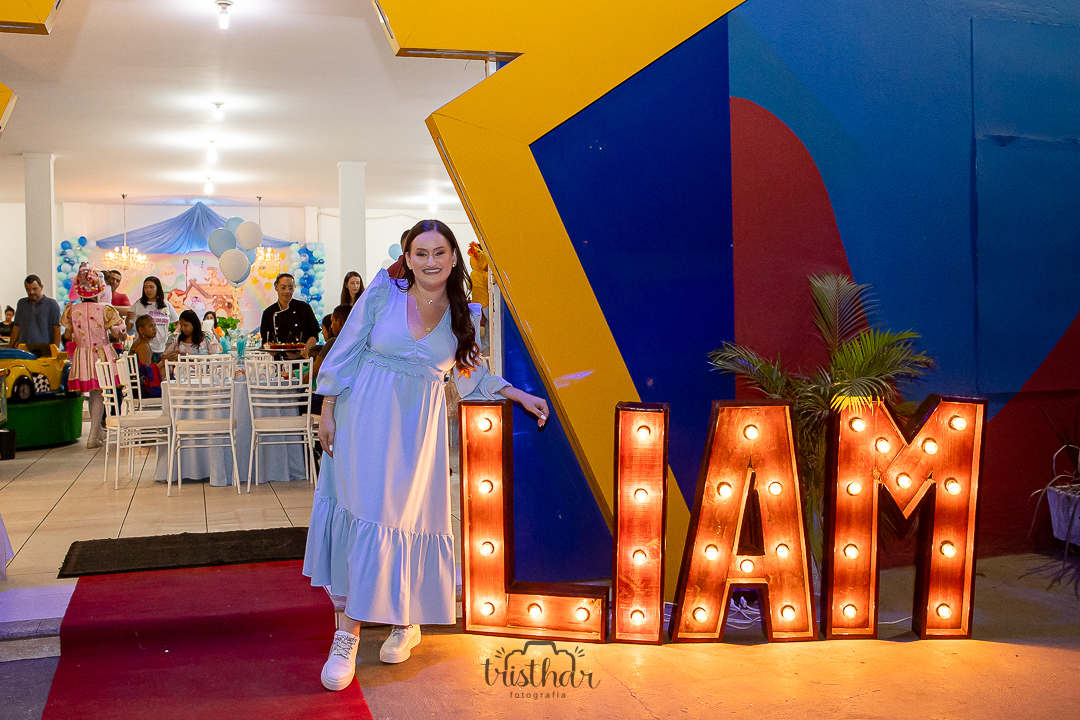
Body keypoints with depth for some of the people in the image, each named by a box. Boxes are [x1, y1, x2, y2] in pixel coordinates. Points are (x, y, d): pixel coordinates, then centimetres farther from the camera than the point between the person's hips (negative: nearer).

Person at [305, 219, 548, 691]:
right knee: (364, 513, -5)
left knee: (406, 516, 2)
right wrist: (328, 412, -1)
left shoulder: (462, 315, 5)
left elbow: (471, 373, 16)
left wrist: (517, 394, 7)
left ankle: (406, 621, 20)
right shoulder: (383, 294, -3)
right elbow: (344, 354, 1)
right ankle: (347, 635, 3)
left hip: (420, 425, 2)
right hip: (367, 418, -2)